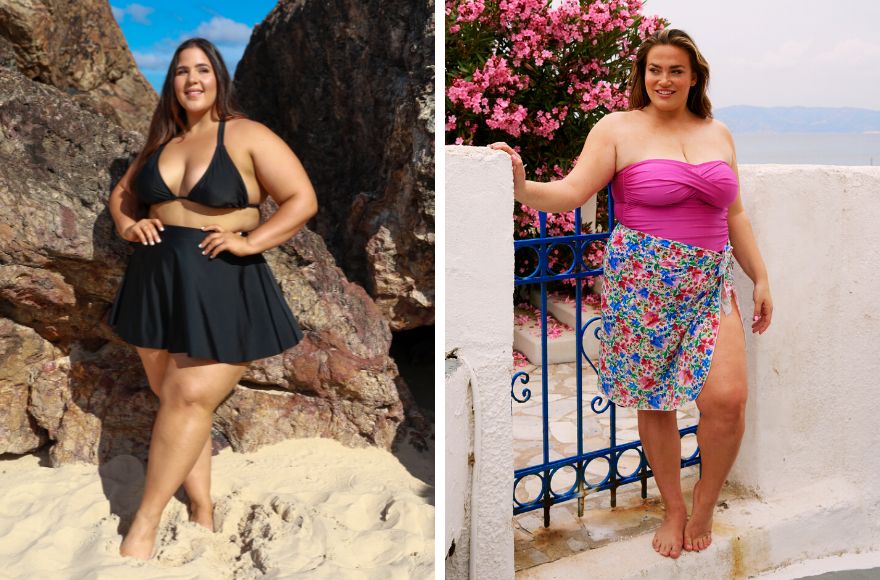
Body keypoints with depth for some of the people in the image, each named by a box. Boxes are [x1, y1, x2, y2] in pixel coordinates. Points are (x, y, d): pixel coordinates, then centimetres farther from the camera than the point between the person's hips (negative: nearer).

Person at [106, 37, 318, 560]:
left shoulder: (247, 136, -4)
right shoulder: (160, 143, 13)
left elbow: (303, 200, -9)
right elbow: (121, 194, 26)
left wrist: (248, 242, -18)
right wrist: (129, 225, 4)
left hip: (223, 288, -6)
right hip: (158, 282, 6)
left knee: (189, 399, -12)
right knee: (174, 400, 6)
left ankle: (144, 526, -3)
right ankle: (202, 511, 18)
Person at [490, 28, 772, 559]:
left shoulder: (718, 133, 14)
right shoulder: (619, 128, 0)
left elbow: (735, 215, 19)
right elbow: (570, 194, -11)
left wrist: (761, 278, 16)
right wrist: (521, 185, -28)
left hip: (710, 281, 3)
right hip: (643, 283, -3)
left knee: (727, 396, -13)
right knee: (653, 400, 5)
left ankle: (705, 503, 13)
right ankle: (674, 511, 27)